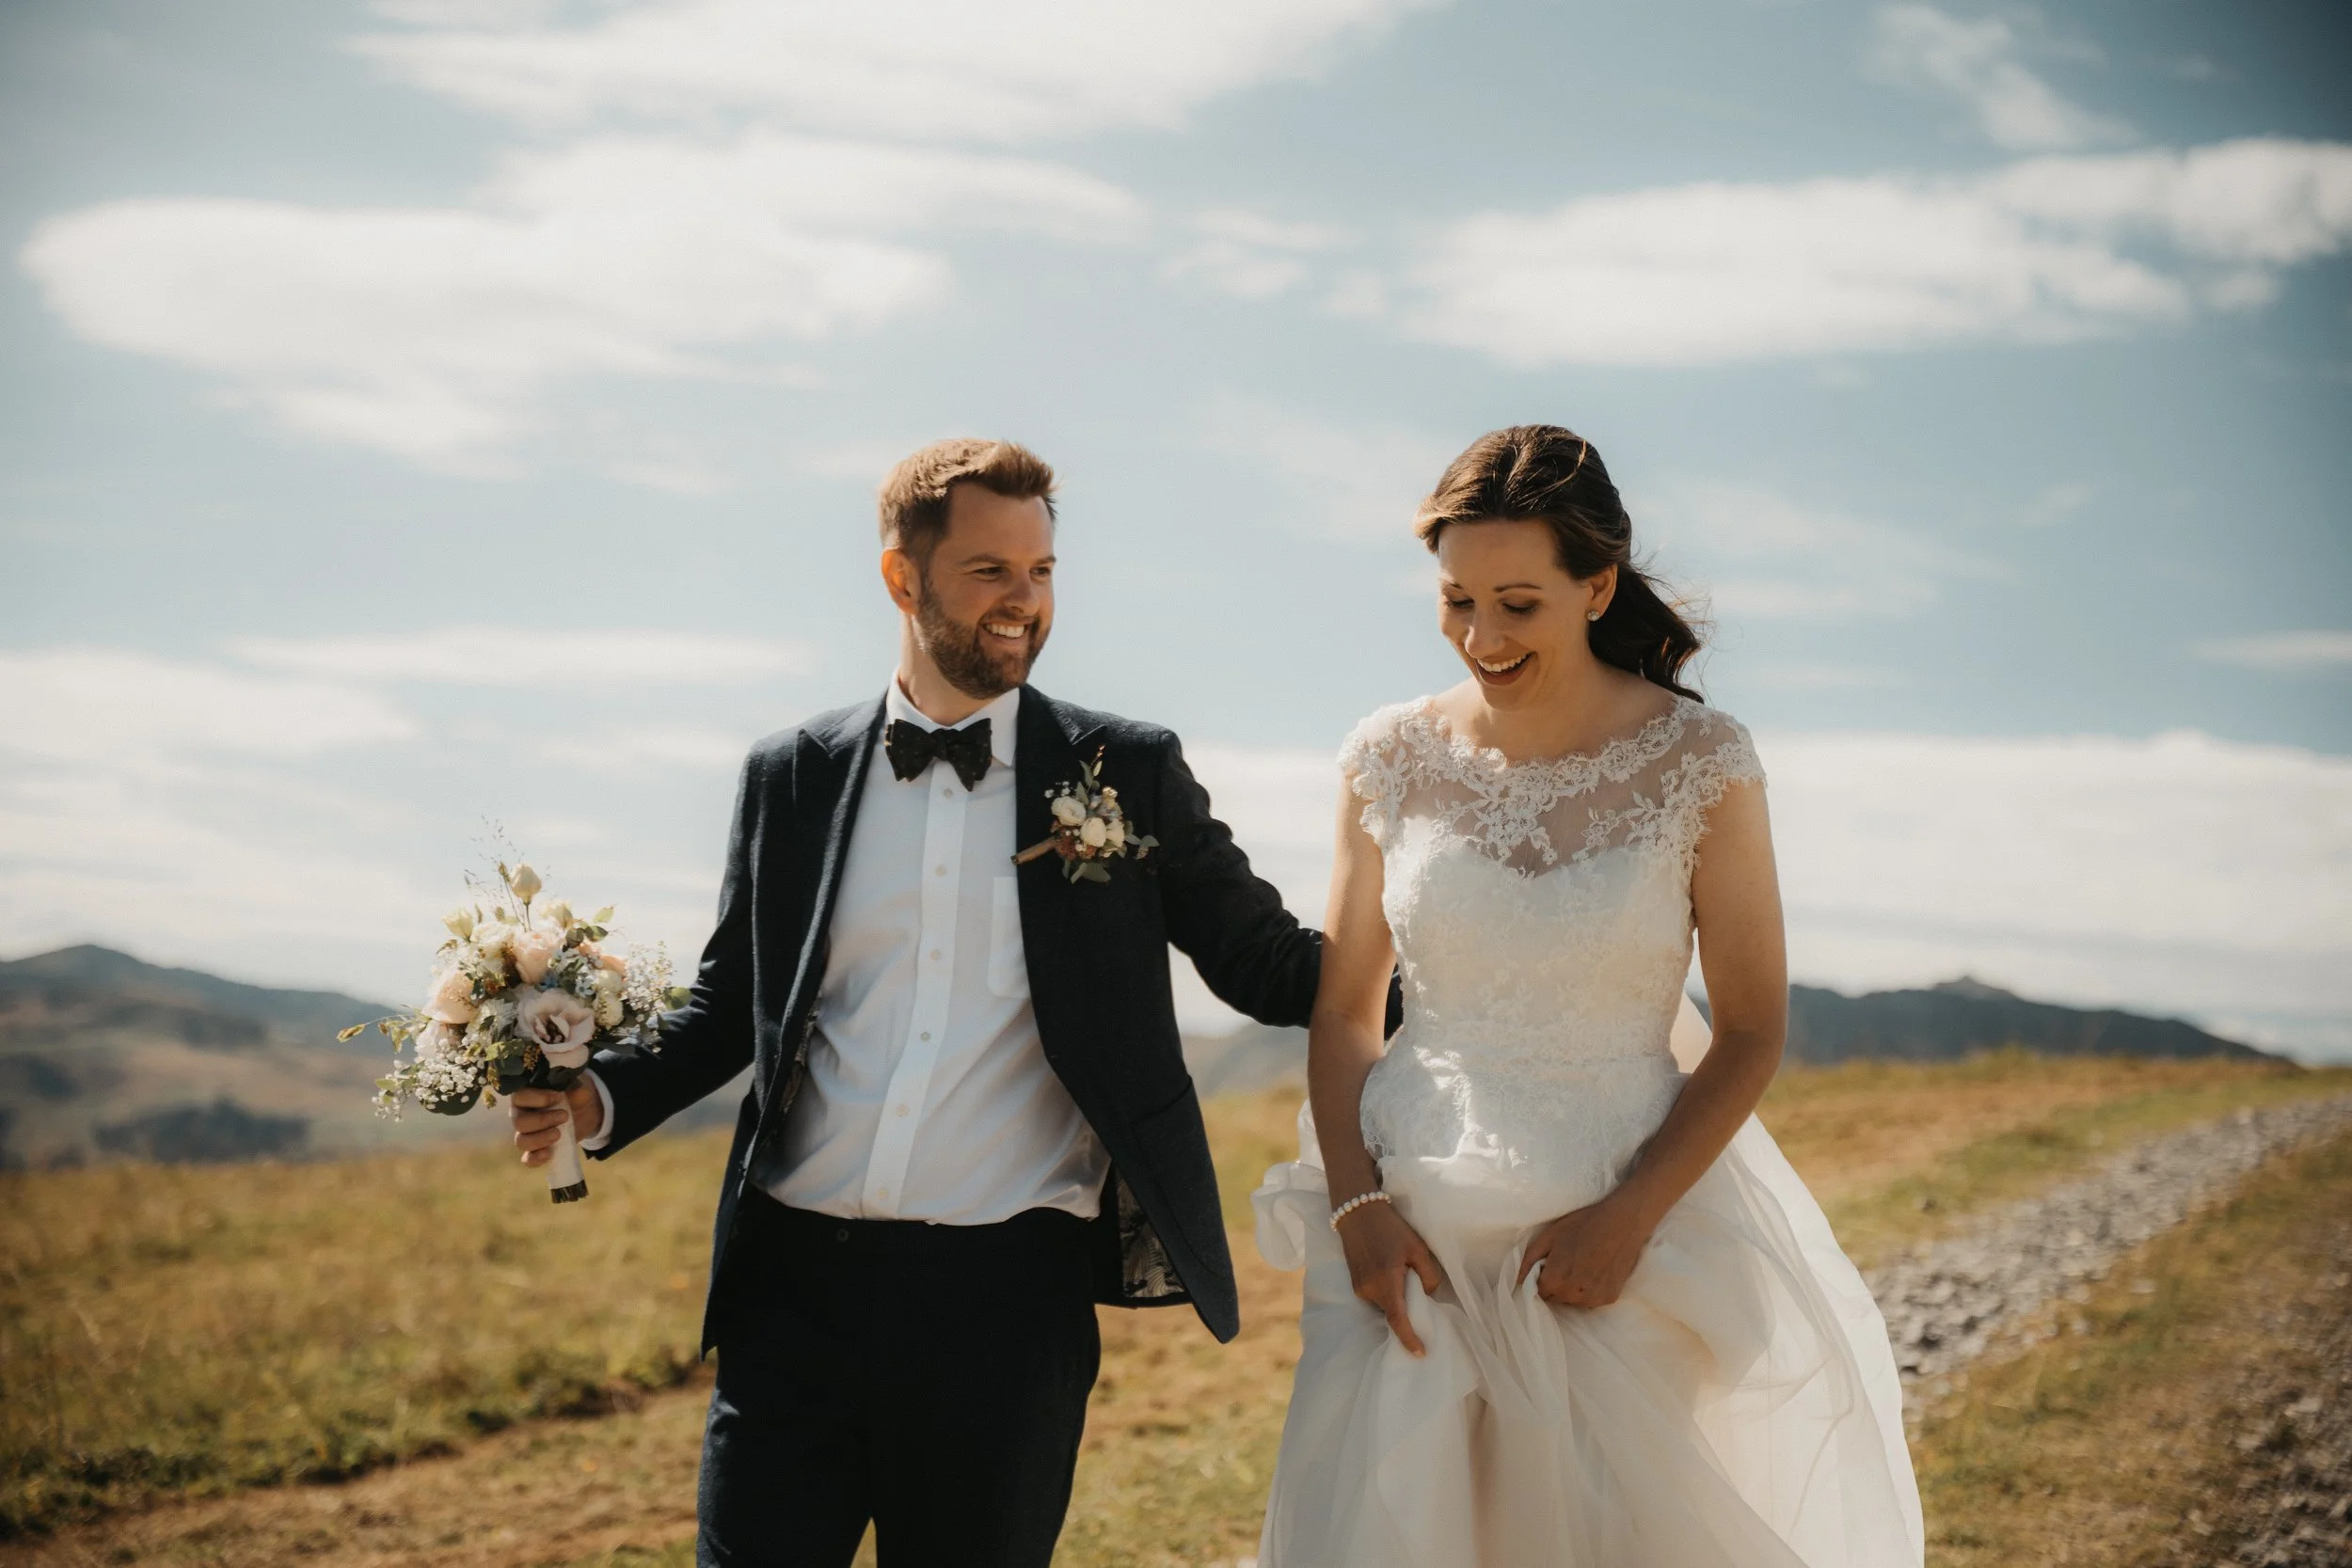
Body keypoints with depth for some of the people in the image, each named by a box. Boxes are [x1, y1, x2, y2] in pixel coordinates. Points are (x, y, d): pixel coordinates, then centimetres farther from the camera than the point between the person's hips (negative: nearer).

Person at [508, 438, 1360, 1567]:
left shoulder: (1127, 775, 5)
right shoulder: (792, 778, 9)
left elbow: (1266, 963, 7)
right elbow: (732, 999, 15)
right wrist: (602, 1097, -2)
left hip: (1007, 1294, -1)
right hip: (798, 1279, 1)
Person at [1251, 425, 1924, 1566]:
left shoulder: (1699, 764, -6)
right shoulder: (1392, 759, 1)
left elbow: (1751, 1032, -3)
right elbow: (1343, 1008, 7)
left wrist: (1631, 1215, -13)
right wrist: (1355, 1204, -6)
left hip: (1625, 1224, -1)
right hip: (1413, 1220, 2)